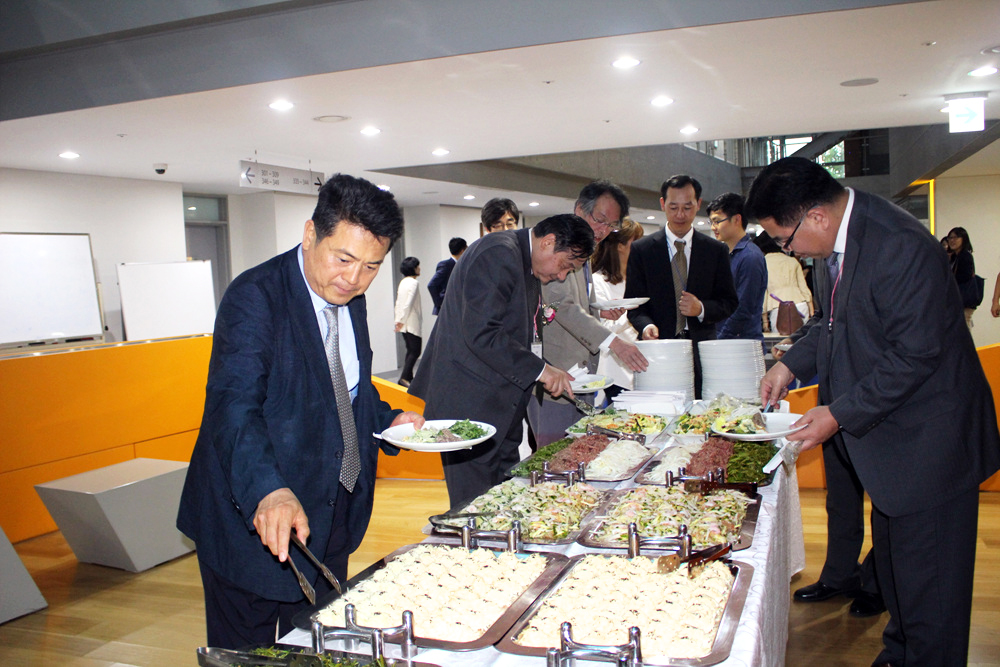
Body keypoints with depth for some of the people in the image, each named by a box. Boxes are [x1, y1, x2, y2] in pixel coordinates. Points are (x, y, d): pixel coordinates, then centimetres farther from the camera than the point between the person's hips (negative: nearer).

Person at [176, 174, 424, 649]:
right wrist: (269, 490, -48)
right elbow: (233, 406, -33)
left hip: (332, 513, 7)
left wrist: (388, 420, 0)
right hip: (253, 516, -7)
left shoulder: (350, 300, 3)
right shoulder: (255, 297, -21)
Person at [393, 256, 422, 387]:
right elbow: (408, 304, -21)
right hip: (412, 323, -9)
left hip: (404, 323, 9)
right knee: (415, 350, -6)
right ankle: (404, 378, -13)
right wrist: (401, 321, -19)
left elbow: (398, 303, 16)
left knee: (411, 350, 15)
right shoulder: (413, 283, -13)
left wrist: (398, 320, 16)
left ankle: (408, 377, 17)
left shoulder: (403, 282, 15)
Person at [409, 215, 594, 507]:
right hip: (470, 405, -10)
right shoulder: (499, 254, -16)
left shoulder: (527, 266, 17)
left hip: (499, 405, 10)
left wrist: (549, 373, 10)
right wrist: (539, 370, -19)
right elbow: (481, 333, -25)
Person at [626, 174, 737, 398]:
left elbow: (729, 302, 11)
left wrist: (702, 308, -10)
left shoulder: (716, 251, 10)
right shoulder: (641, 250, 6)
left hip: (701, 349, 1)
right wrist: (646, 325, -17)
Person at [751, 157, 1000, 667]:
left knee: (927, 584, 4)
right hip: (887, 434, 9)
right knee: (890, 554, 23)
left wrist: (840, 414, -20)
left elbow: (916, 354, -25)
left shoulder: (901, 247, -27)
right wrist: (791, 364, 4)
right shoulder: (839, 235, 2)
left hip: (926, 442, -9)